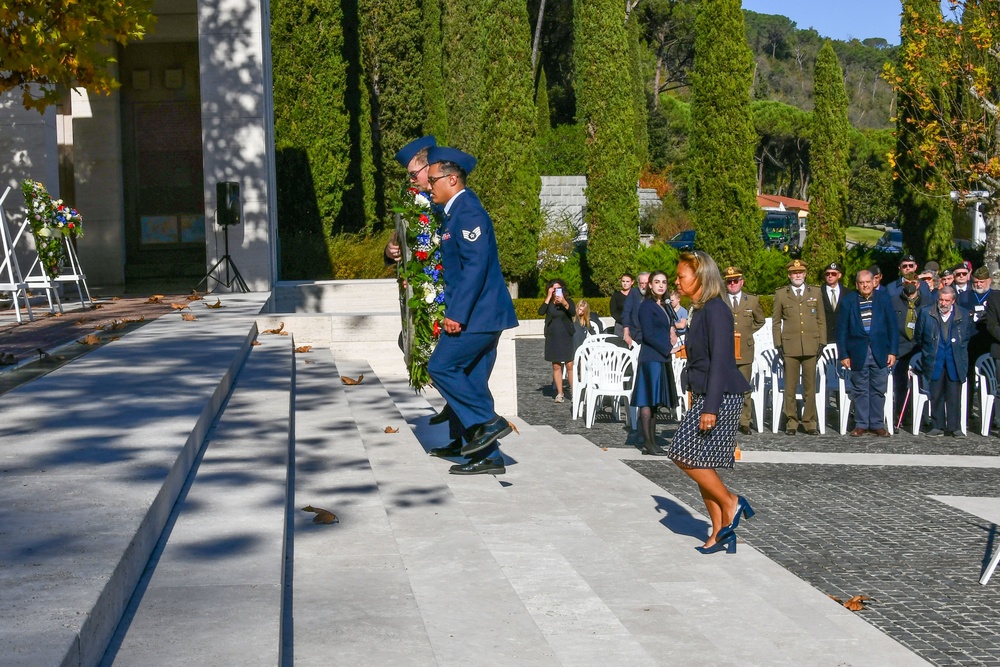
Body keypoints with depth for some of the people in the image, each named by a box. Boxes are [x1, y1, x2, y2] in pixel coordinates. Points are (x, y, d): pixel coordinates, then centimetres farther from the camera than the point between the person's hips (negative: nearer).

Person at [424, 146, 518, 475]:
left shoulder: (468, 212, -15)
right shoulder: (457, 211, 16)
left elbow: (475, 266, -21)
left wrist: (457, 314, -22)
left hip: (478, 314, -10)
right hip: (480, 314, 10)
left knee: (441, 367, -8)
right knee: (472, 382, 9)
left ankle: (489, 422, -3)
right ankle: (488, 457, 11)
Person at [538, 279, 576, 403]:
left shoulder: (568, 301, 3)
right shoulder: (548, 303, 7)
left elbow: (573, 312, -15)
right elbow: (541, 311, -11)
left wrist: (564, 303, -30)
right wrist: (549, 297, -12)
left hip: (566, 337, -2)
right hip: (552, 337, 2)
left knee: (570, 365, -9)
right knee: (556, 366, 1)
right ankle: (559, 394, 5)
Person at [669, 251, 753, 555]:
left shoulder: (715, 310, -14)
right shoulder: (699, 310, 14)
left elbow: (720, 360, -19)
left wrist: (710, 407, -22)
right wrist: (697, 399, 20)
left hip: (721, 396, -10)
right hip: (704, 395, 10)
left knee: (684, 454, -11)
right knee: (699, 462, 7)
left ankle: (731, 502, 0)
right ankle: (719, 533, 11)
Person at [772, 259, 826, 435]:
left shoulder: (815, 292, 12)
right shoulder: (781, 294, 8)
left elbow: (821, 319, 13)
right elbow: (776, 322, 10)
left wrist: (822, 342, 5)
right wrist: (778, 344, 1)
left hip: (811, 347, 1)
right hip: (790, 347, -1)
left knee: (810, 387, 3)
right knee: (790, 388, 0)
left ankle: (810, 423, 10)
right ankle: (791, 422, 7)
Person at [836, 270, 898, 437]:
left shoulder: (884, 301, 6)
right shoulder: (848, 302, 3)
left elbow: (892, 327, 6)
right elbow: (841, 329, 2)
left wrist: (892, 351, -1)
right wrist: (843, 354, -4)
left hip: (880, 353, 1)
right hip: (858, 353, -1)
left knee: (878, 390, 5)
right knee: (860, 391, 5)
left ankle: (877, 424, 14)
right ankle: (861, 424, 12)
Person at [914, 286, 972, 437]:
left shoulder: (964, 317, 4)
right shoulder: (926, 314, 4)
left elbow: (968, 337, 15)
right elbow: (918, 337, 12)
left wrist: (960, 352, 9)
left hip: (955, 362, 0)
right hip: (934, 362, 0)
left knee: (954, 395, 0)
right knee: (936, 395, 1)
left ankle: (955, 427, 5)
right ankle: (937, 426, 7)